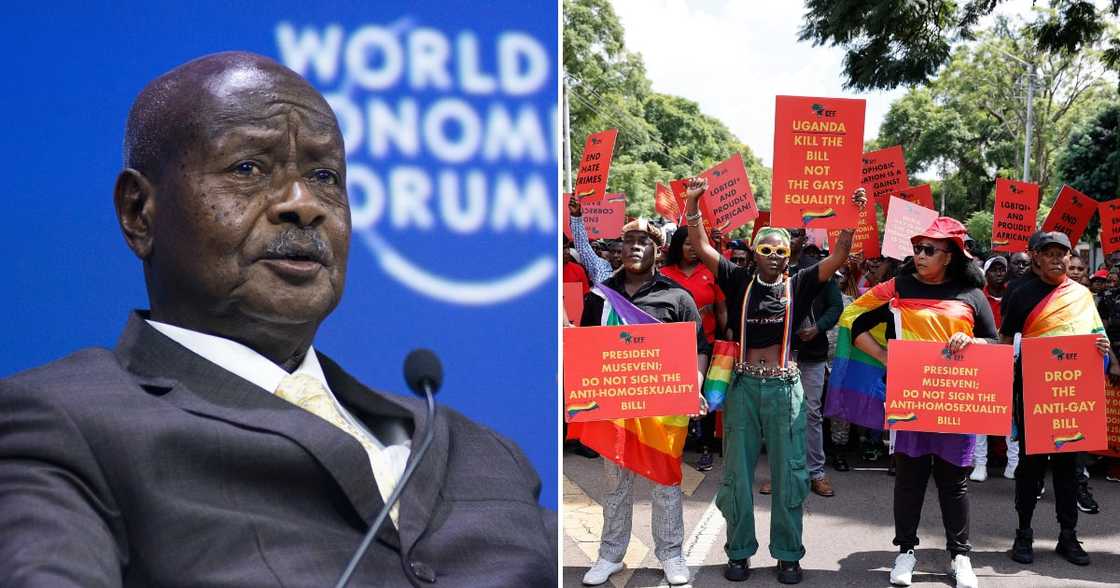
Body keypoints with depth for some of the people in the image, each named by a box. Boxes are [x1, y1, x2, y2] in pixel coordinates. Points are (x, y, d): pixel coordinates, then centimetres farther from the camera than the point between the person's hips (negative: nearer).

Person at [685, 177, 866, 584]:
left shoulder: (798, 286, 3)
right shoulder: (739, 282, 3)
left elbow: (838, 257, -4)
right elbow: (702, 248, -2)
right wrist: (692, 203, -12)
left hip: (784, 386, 0)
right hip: (743, 385, 0)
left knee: (789, 475, 5)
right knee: (737, 473, 8)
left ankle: (788, 555, 17)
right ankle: (739, 552, 21)